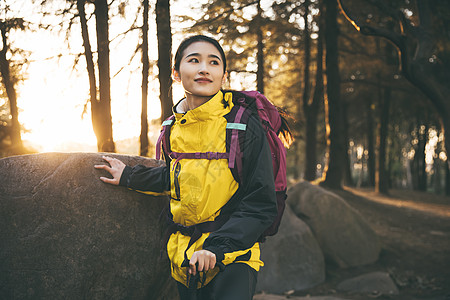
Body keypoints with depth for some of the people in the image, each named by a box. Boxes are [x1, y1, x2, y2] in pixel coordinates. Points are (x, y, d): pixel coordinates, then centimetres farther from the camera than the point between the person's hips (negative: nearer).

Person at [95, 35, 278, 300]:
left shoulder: (245, 125, -10)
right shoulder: (174, 128, 5)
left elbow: (262, 204, -11)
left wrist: (217, 248, -21)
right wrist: (129, 177, 27)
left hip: (231, 257, -5)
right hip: (183, 258, 5)